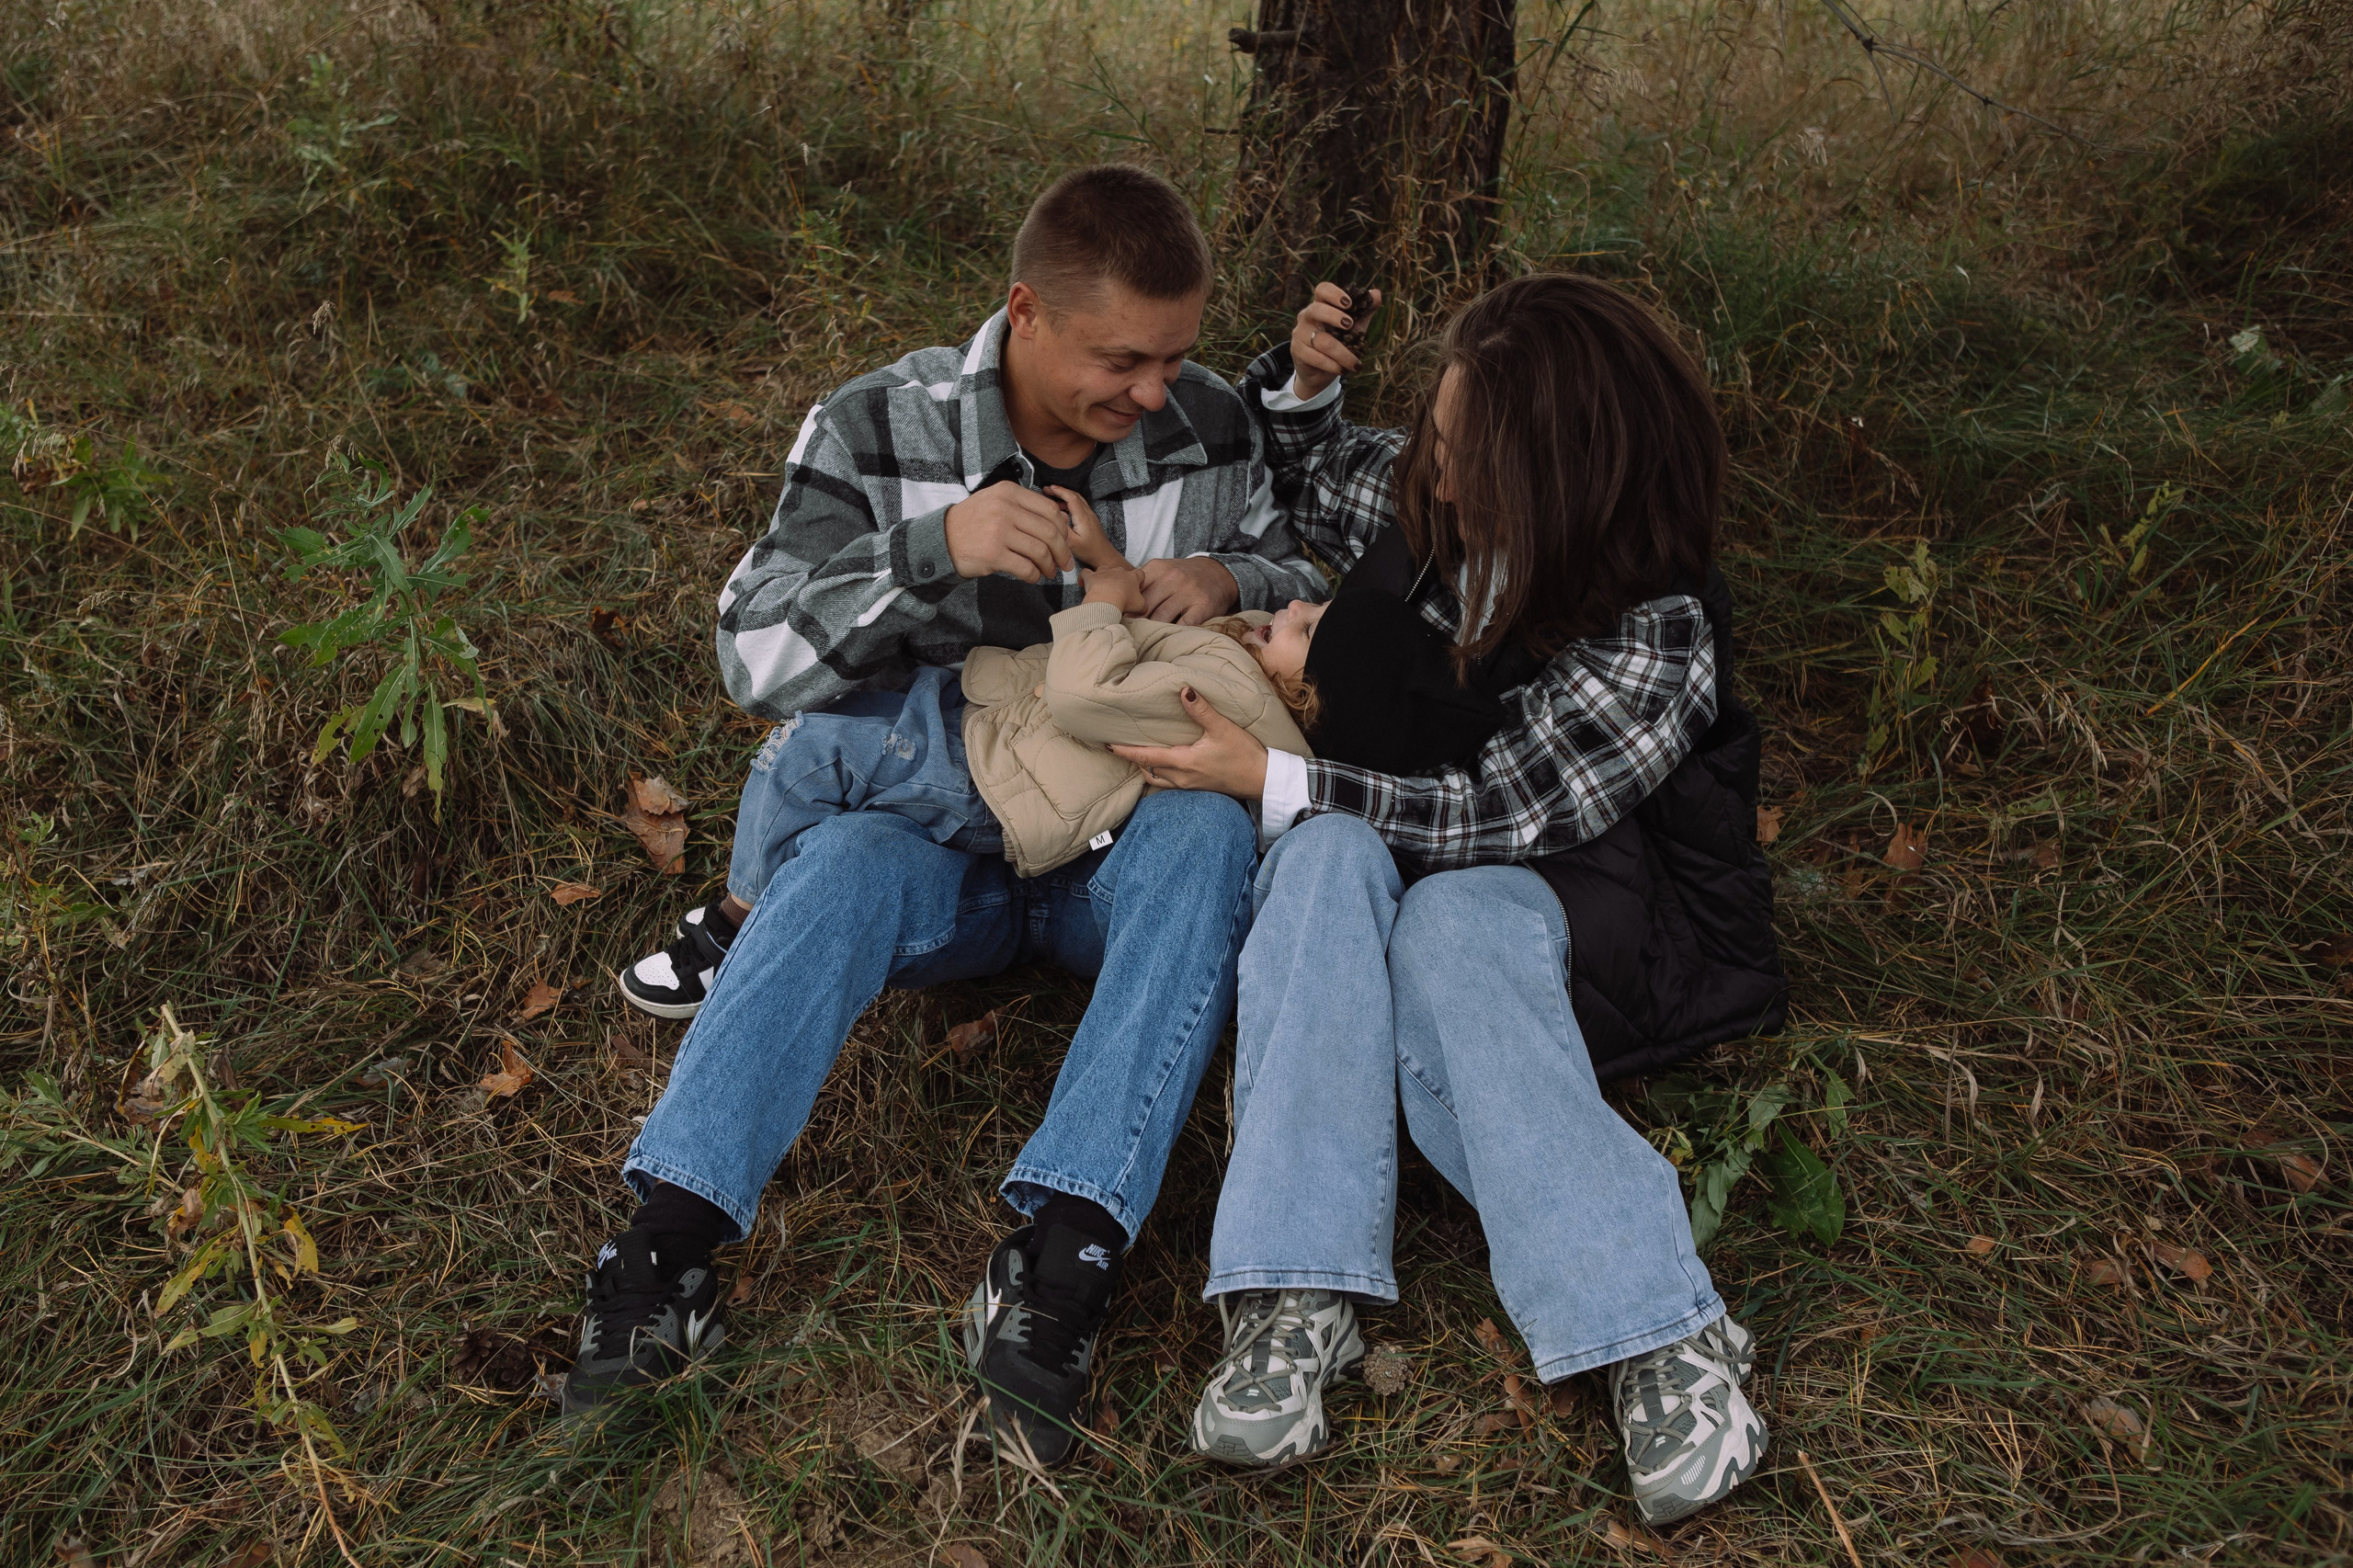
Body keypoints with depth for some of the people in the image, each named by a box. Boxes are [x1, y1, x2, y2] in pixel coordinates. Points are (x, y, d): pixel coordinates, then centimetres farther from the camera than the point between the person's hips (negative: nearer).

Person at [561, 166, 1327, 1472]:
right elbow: (757, 660, -12)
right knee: (849, 860, -35)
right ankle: (663, 1250, -41)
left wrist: (1231, 579, -11)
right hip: (943, 835, -1)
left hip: (1121, 845, 1)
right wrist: (934, 548, -29)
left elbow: (1303, 578, 16)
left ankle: (1059, 1261, -46)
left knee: (1208, 829, -34)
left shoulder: (1207, 424, 1)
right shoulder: (878, 431, -5)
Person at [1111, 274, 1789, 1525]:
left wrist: (1266, 780, -24)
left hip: (1571, 897, -4)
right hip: (1384, 862, 5)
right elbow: (1292, 472, 17)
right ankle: (1295, 1302, -44)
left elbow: (1487, 813, -23)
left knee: (1449, 921, -39)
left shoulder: (1657, 640, -20)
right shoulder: (1422, 492, -3)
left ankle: (1659, 1336, -43)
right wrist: (1303, 379, -5)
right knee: (1331, 857, -32)